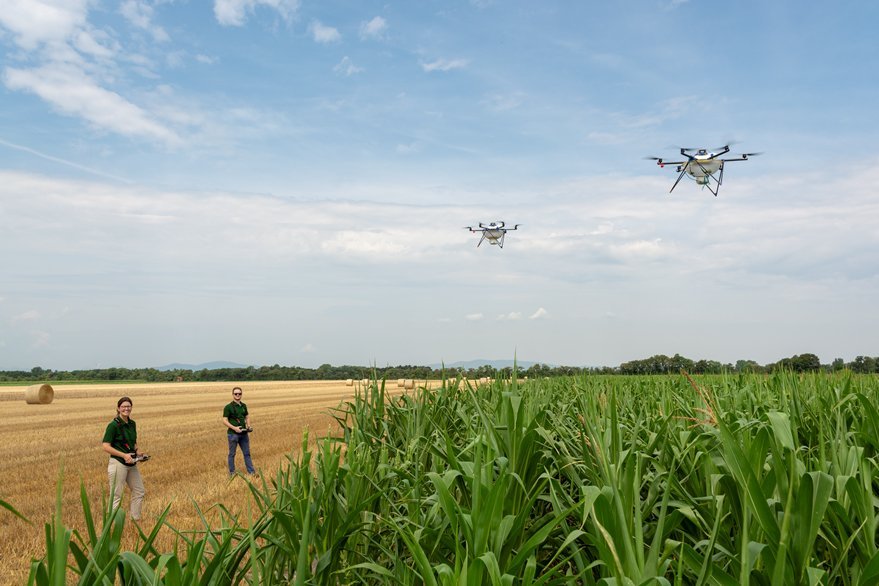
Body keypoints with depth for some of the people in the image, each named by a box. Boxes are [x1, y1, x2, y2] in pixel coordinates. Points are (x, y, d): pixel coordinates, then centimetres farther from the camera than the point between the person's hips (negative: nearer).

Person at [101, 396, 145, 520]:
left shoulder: (132, 424, 9)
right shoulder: (114, 425, -12)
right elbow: (106, 446, -15)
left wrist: (137, 451, 1)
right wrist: (124, 455, -21)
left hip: (132, 464, 8)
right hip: (118, 463, -8)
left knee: (139, 492, 15)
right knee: (116, 495, -1)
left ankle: (136, 519, 28)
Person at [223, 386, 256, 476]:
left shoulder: (244, 406, 9)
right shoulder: (228, 407, -8)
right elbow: (225, 420, -10)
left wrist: (248, 426, 2)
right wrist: (234, 428, -20)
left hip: (244, 434, 5)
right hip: (233, 434, -5)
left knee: (247, 453, 10)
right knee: (232, 454, 6)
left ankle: (251, 471, 15)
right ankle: (232, 473, 16)